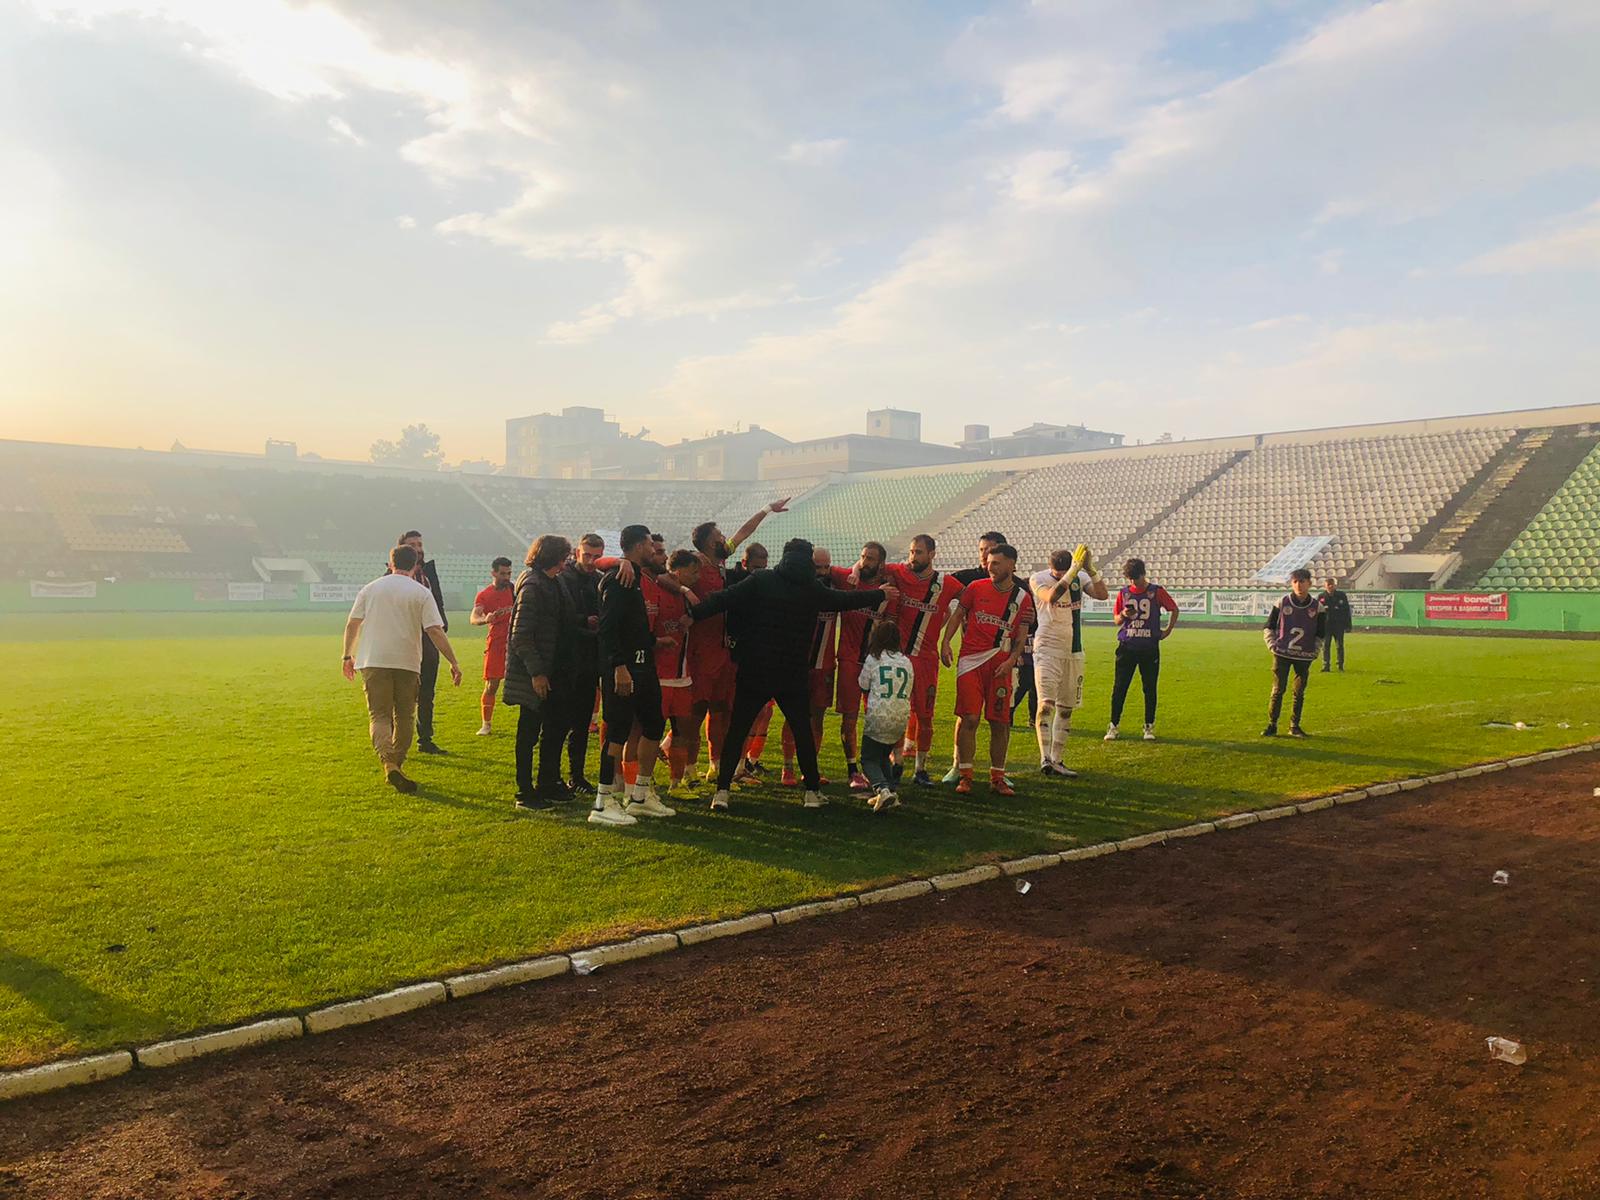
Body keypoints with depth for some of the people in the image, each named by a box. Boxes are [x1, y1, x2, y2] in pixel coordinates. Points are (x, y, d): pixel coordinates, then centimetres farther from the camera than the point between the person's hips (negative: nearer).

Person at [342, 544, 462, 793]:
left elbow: (352, 624, 8)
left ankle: (389, 763, -22)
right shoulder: (421, 593, 0)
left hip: (373, 661, 1)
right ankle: (397, 765, 17)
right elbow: (435, 630, -8)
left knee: (379, 716, 0)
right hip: (407, 661, -1)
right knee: (404, 717, 13)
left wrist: (347, 655, 19)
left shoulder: (370, 589, 9)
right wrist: (454, 662, -7)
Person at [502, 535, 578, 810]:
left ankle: (548, 784, 29)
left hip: (554, 671, 9)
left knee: (557, 727, 16)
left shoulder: (553, 584, 12)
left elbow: (565, 623, 21)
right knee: (529, 733, 1)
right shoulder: (532, 586, -16)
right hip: (534, 674, -9)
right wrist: (536, 673, -21)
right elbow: (521, 636, -20)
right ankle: (525, 793, 11)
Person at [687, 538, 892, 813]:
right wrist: (880, 595, 34)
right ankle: (812, 791, 17)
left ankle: (722, 791, -3)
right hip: (793, 676, 1)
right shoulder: (814, 589, 3)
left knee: (736, 731, 3)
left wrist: (693, 614, -13)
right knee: (802, 730, 14)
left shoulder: (760, 581, -3)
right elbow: (848, 600, 17)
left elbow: (724, 599, -14)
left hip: (753, 672, -1)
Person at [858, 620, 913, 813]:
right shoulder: (907, 662, 10)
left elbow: (863, 687, 10)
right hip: (902, 717, 5)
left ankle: (883, 788, -20)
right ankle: (892, 788, 4)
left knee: (869, 758, 4)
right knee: (884, 755, 22)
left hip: (878, 717, -5)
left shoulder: (873, 659, -2)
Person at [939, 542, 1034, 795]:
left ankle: (997, 778, 15)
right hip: (971, 659, -1)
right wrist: (945, 642, -3)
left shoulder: (1022, 598, 6)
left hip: (1000, 663, 2)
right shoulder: (976, 587, 3)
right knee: (968, 718, -6)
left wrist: (1011, 660, -8)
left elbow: (1020, 637, 7)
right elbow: (957, 615, 9)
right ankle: (965, 775, 4)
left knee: (1000, 722, 3)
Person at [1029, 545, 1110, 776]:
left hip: (1073, 651, 5)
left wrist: (1090, 569, -22)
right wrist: (1073, 570, -32)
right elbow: (1052, 596, -29)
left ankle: (1056, 760, 14)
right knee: (1046, 703, -16)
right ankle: (1045, 758, -20)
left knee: (1066, 708, 8)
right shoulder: (1038, 579, -8)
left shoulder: (1080, 578, 4)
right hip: (1047, 649, -5)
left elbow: (1103, 594, -10)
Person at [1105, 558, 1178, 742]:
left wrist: (1168, 630, 6)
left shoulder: (1156, 591, 0)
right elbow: (1115, 620, 11)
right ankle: (1113, 725, 7)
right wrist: (1123, 615, -10)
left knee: (1150, 689, 4)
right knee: (1119, 687, 0)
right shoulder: (1123, 593, 7)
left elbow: (1174, 609, 12)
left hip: (1150, 647, -1)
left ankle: (1149, 727, 14)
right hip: (1126, 647, 1)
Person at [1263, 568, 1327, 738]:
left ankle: (1294, 726, 16)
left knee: (1299, 693, 5)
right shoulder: (1282, 602, -3)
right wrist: (1272, 645, -4)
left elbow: (1320, 634, 12)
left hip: (1304, 657, 1)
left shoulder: (1317, 606, 0)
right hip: (1282, 654, -1)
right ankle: (1272, 725, 7)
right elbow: (1268, 627, 6)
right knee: (1277, 691, -1)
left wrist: (1315, 651, 2)